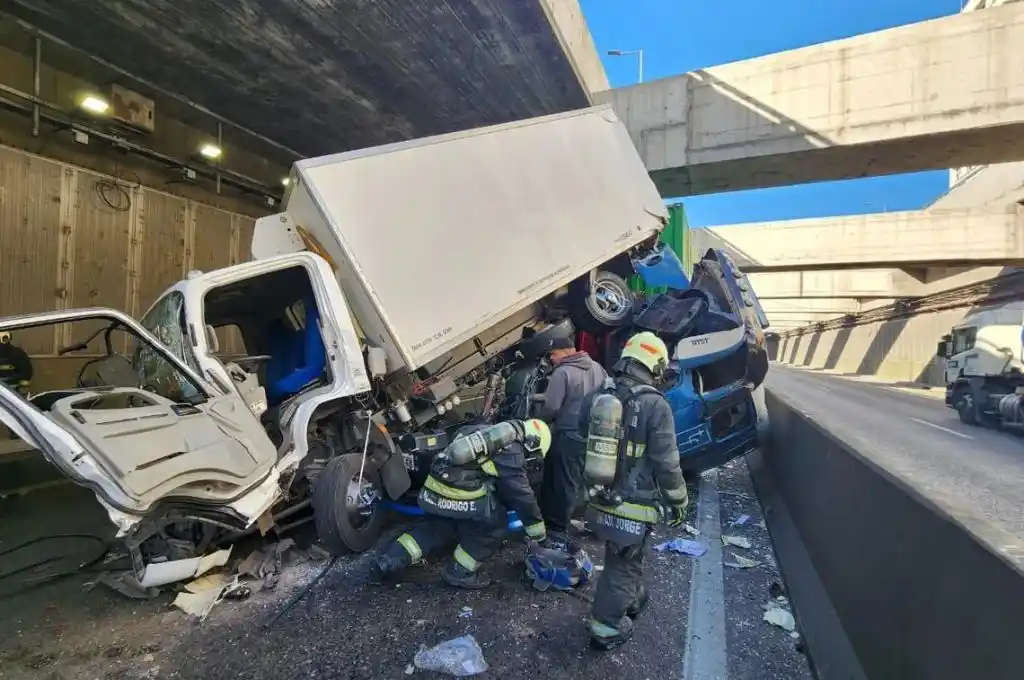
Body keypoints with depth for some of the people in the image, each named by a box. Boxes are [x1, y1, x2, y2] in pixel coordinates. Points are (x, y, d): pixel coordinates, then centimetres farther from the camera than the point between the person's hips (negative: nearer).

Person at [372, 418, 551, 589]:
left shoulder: (491, 433, 23)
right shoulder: (512, 454, 1)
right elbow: (522, 497, 5)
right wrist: (540, 536, 17)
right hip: (459, 497, -8)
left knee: (440, 526, 29)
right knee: (495, 521, 12)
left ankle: (392, 557, 20)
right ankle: (460, 572, 15)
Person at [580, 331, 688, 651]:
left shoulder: (595, 398, -1)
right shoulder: (655, 406, -19)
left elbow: (583, 443, 12)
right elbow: (666, 464, -15)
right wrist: (678, 503, -1)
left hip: (600, 503, 6)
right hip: (632, 509, -6)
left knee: (624, 558, 28)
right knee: (622, 566, 14)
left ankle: (633, 598, 50)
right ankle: (606, 628, 29)